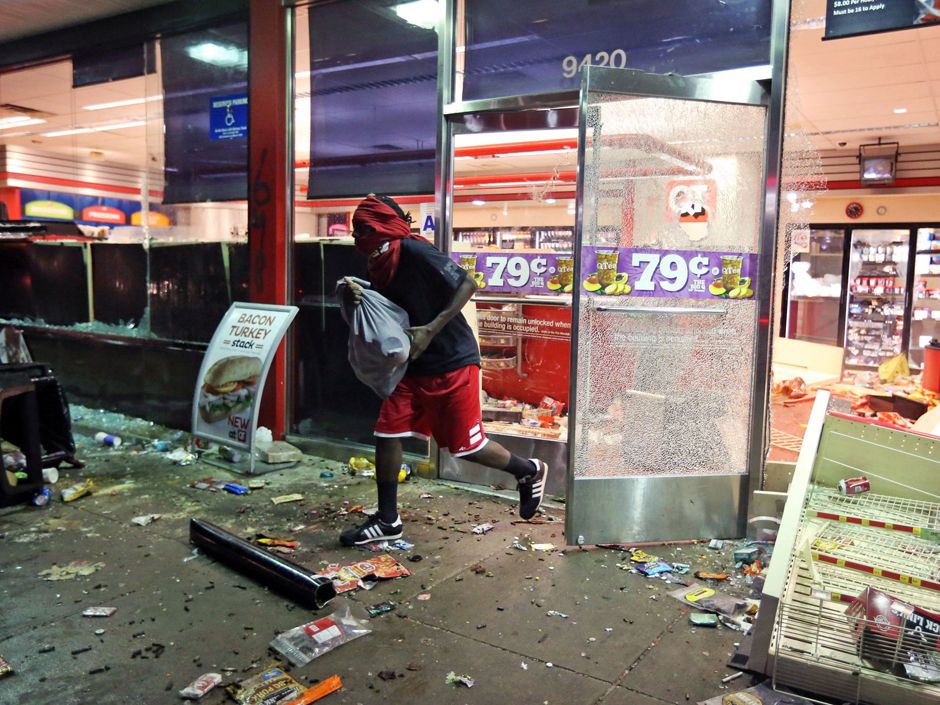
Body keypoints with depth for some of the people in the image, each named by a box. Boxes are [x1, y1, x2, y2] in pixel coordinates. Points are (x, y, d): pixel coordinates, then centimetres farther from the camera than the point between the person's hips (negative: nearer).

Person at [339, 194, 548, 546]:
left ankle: (529, 471, 27)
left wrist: (430, 330, -23)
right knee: (387, 433, 1)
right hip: (412, 368, 8)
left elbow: (467, 284, -19)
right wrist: (358, 298, -7)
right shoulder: (379, 267, 7)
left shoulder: (414, 252, -17)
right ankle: (387, 520, 16)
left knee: (468, 446, 1)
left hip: (452, 364, -8)